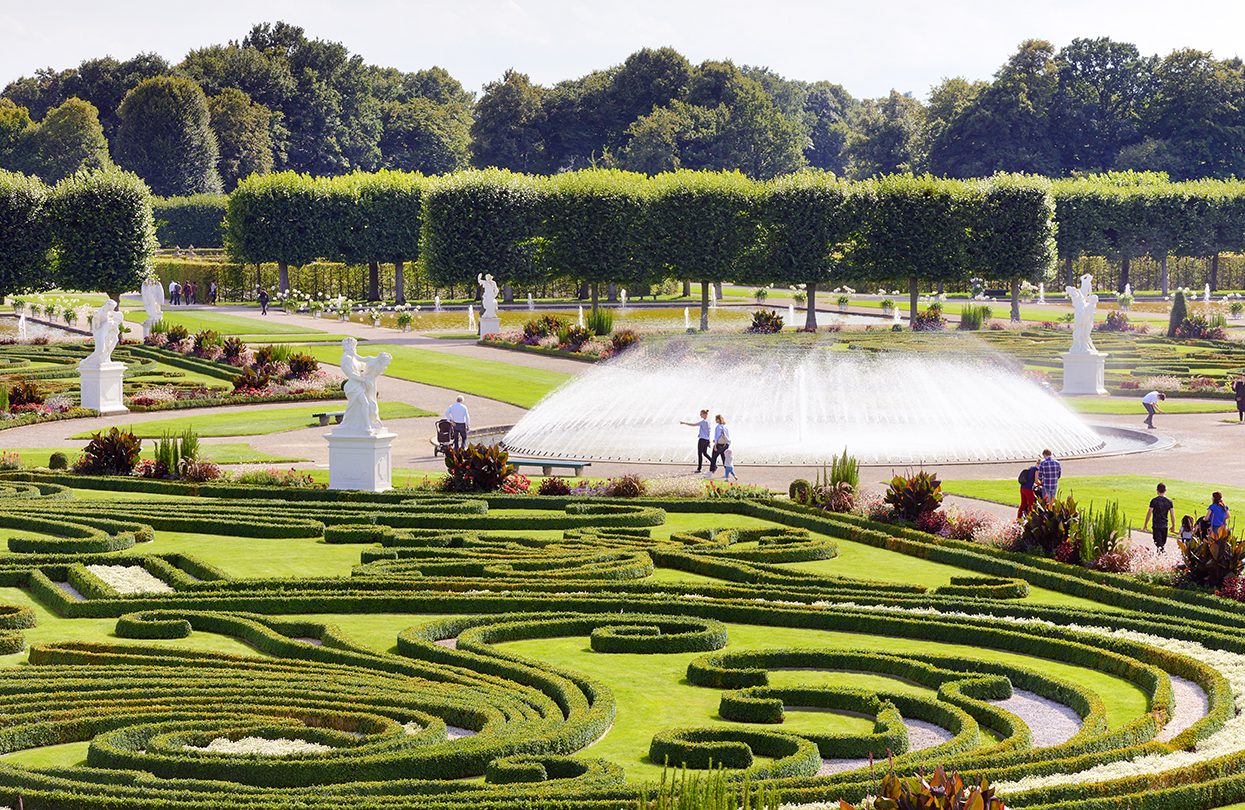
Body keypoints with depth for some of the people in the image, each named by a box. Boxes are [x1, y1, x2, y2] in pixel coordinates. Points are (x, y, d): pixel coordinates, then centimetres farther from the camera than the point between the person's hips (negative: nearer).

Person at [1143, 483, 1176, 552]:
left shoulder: (1154, 500, -9)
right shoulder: (1169, 501, 1)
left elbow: (1149, 513, -8)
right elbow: (1172, 515, 2)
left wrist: (1145, 525, 0)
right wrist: (1173, 526, 12)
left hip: (1156, 526, -3)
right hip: (1165, 526, 3)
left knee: (1159, 544, -6)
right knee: (1163, 543, 17)